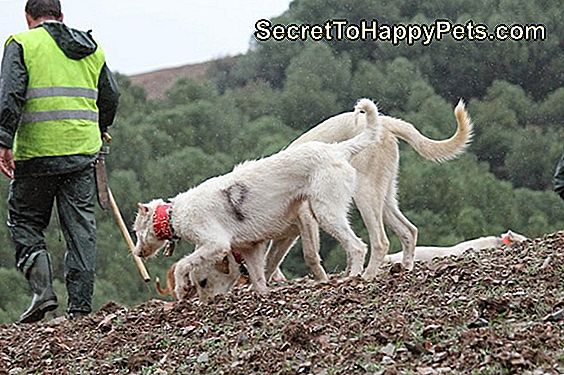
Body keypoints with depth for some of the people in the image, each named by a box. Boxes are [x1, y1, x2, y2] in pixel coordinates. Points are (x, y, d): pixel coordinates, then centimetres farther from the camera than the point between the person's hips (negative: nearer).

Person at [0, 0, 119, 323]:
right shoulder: (92, 48, 15)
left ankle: (43, 290, -7)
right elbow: (111, 98, 19)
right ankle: (81, 307, 4)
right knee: (81, 228, 7)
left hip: (37, 152, -4)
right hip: (83, 151, 4)